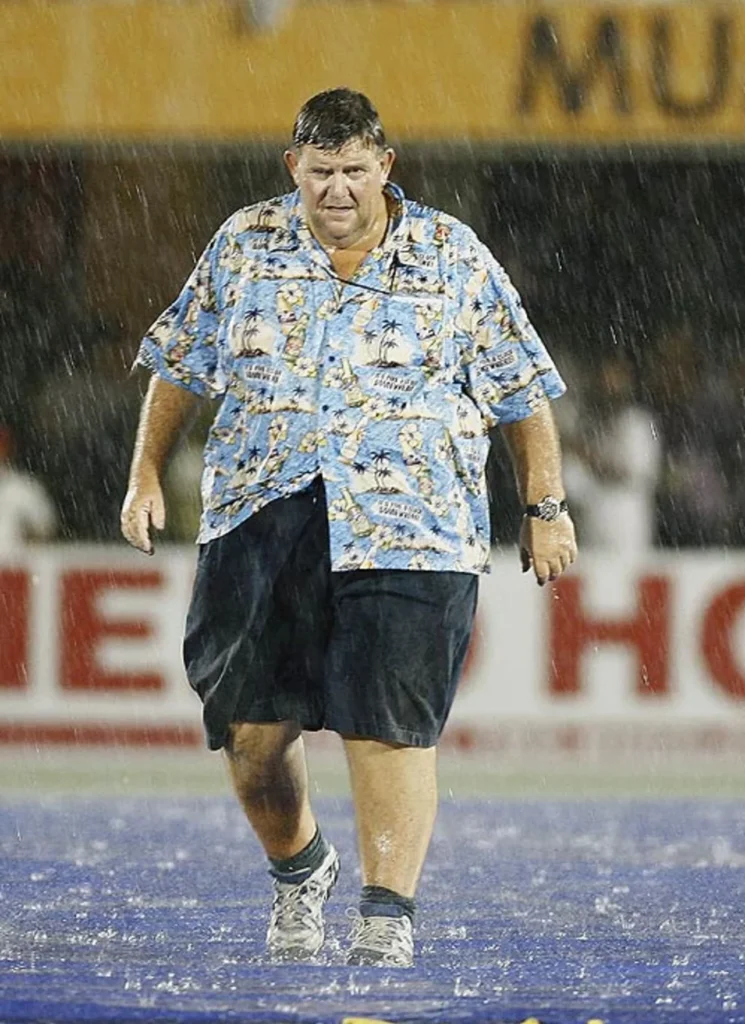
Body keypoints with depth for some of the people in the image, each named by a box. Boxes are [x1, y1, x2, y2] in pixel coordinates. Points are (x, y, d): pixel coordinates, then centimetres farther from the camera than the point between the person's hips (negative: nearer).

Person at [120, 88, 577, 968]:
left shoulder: (454, 260, 4)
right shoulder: (244, 247, 9)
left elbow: (522, 392, 10)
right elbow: (178, 364, 20)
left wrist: (546, 509, 9)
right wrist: (146, 475, 17)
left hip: (406, 531, -2)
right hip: (260, 526, 2)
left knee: (390, 725, -12)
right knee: (251, 732, 2)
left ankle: (388, 916, -7)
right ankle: (298, 871, 29)